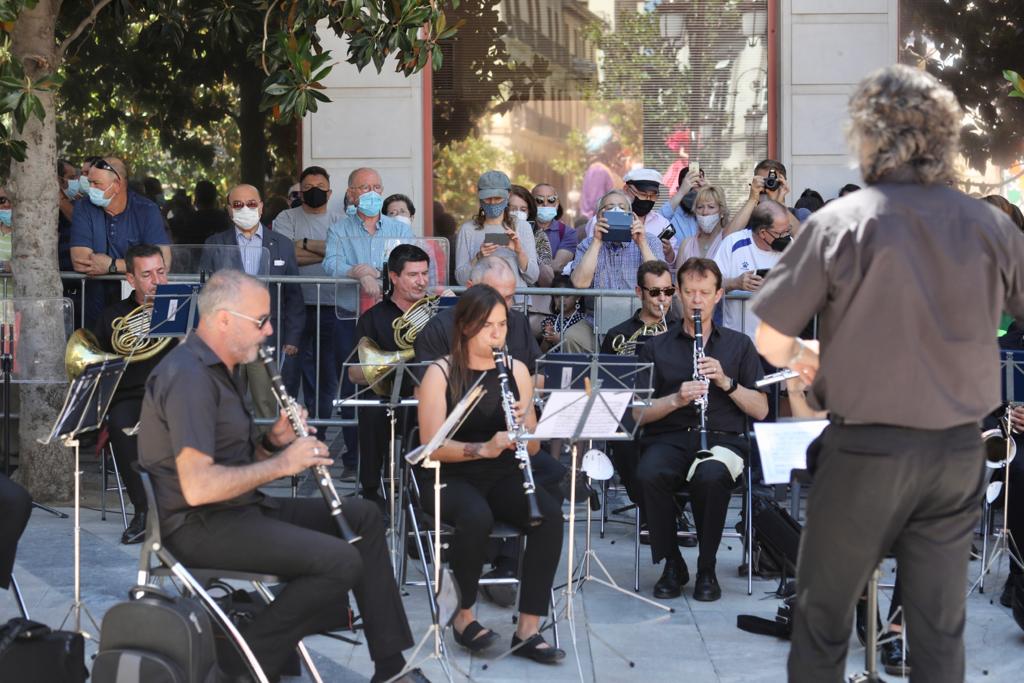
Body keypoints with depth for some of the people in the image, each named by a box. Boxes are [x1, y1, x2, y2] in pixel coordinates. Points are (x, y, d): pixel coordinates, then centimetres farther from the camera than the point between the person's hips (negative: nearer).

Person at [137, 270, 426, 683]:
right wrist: (281, 464, -19)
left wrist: (274, 441, -2)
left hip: (238, 509, 11)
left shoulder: (219, 369, 14)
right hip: (201, 525, -11)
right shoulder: (188, 376, -20)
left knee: (364, 517, 8)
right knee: (341, 561, -23)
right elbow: (197, 486, -28)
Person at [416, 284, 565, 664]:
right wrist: (483, 448, -30)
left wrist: (523, 425, -17)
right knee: (477, 516, -36)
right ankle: (464, 614, -12)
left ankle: (528, 628, -21)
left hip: (502, 476, 4)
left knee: (550, 514, -26)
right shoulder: (441, 373, -7)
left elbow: (533, 448, 6)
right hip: (450, 477, -4)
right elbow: (431, 446, -14)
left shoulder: (517, 370, 5)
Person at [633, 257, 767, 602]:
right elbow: (638, 414, 5)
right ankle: (672, 564, -11)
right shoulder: (656, 347, 14)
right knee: (649, 474, -34)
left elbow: (761, 410, 8)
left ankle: (706, 568, -13)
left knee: (710, 476, -37)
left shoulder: (739, 344, 15)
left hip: (723, 439, -1)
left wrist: (726, 382, -8)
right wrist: (676, 399, -13)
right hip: (669, 438, 1)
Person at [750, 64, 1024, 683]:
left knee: (823, 618, 13)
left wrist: (805, 358, 11)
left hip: (866, 451, -3)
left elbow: (771, 342, -11)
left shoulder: (839, 223, -13)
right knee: (941, 628, 13)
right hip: (959, 451, 3)